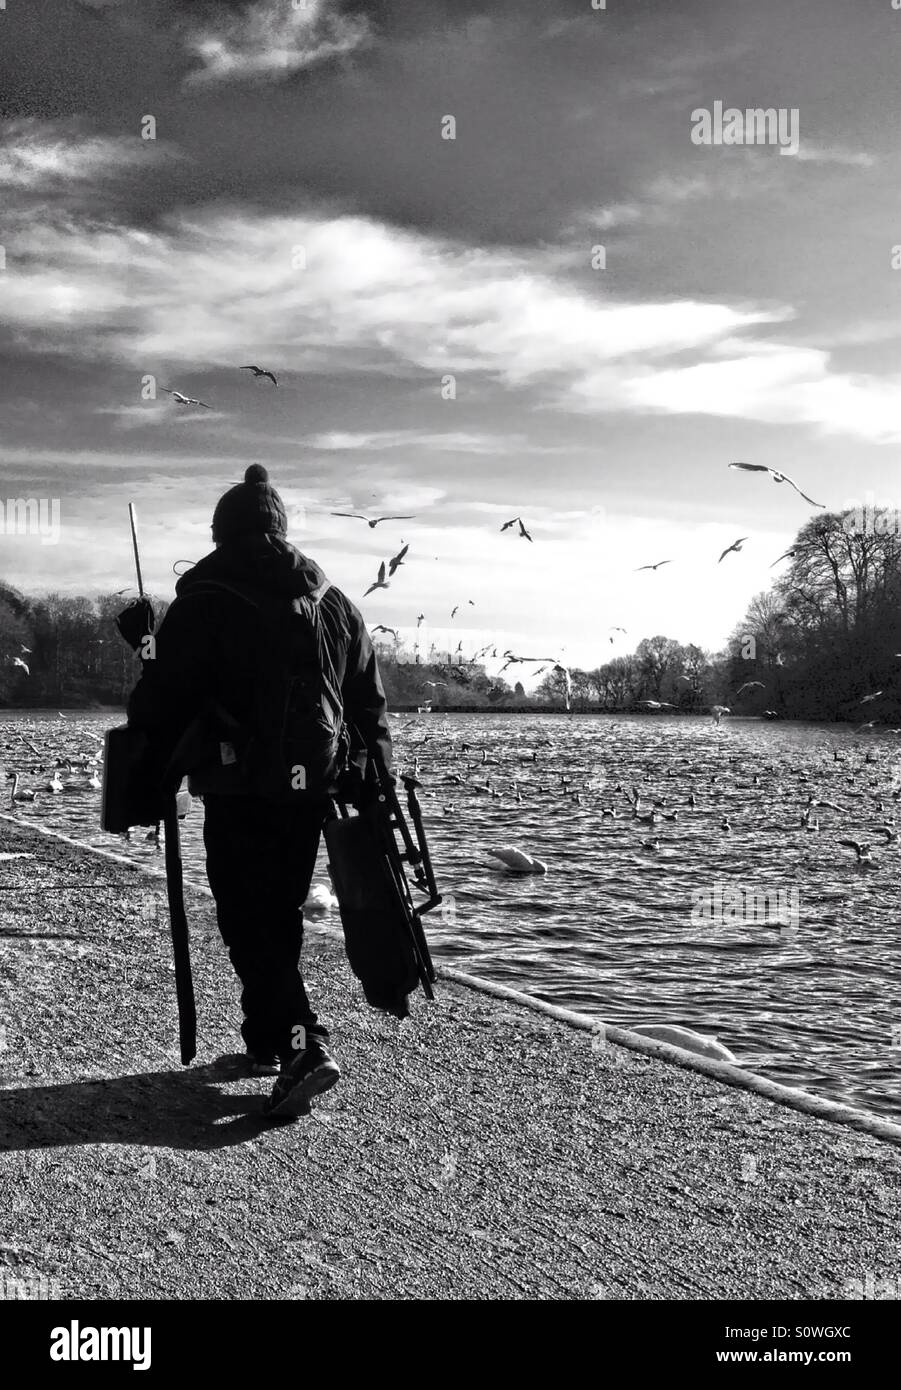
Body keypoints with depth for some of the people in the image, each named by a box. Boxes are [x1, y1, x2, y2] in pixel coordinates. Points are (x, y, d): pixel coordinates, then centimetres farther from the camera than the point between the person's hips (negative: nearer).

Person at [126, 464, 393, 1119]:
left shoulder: (205, 602, -7)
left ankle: (305, 1047, -13)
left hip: (239, 794, -5)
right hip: (312, 789, 6)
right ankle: (267, 1040, 29)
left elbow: (161, 702, -8)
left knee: (250, 925, 0)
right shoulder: (335, 604, 10)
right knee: (282, 917, 18)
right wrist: (377, 784, 19)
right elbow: (370, 703, 13)